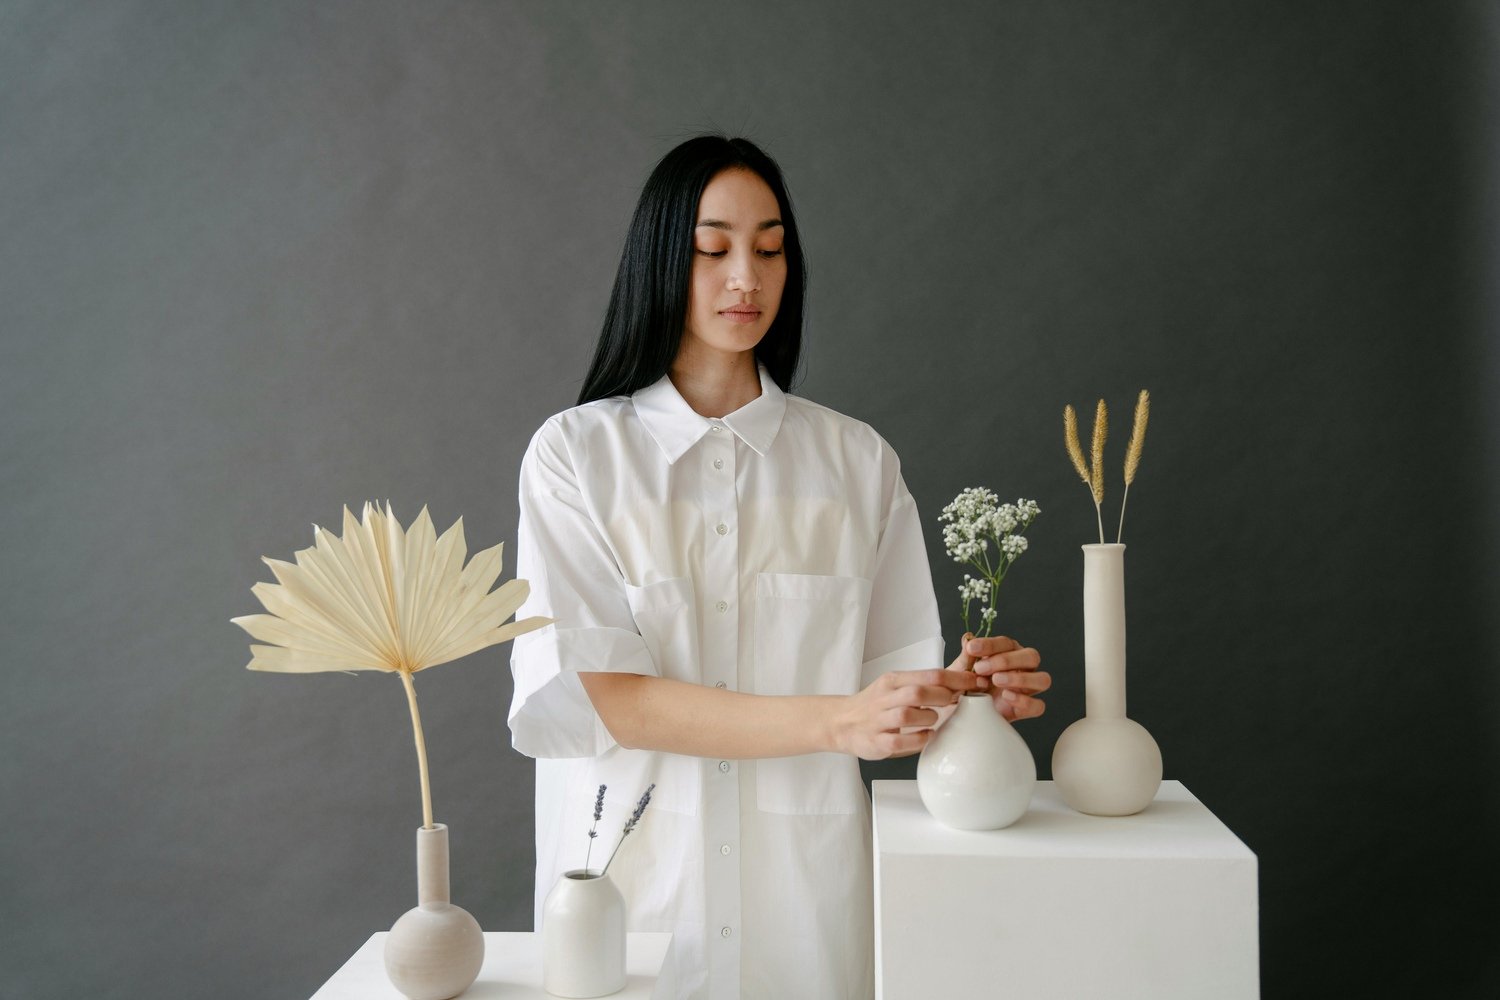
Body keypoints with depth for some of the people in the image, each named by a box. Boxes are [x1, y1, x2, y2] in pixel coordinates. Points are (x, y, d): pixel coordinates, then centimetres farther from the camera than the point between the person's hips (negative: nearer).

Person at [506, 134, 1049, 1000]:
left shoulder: (857, 461, 3)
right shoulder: (577, 452, -4)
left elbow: (890, 672, 2)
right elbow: (588, 694, -14)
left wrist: (965, 688, -21)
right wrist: (835, 721, -23)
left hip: (806, 884, 2)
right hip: (635, 869, -1)